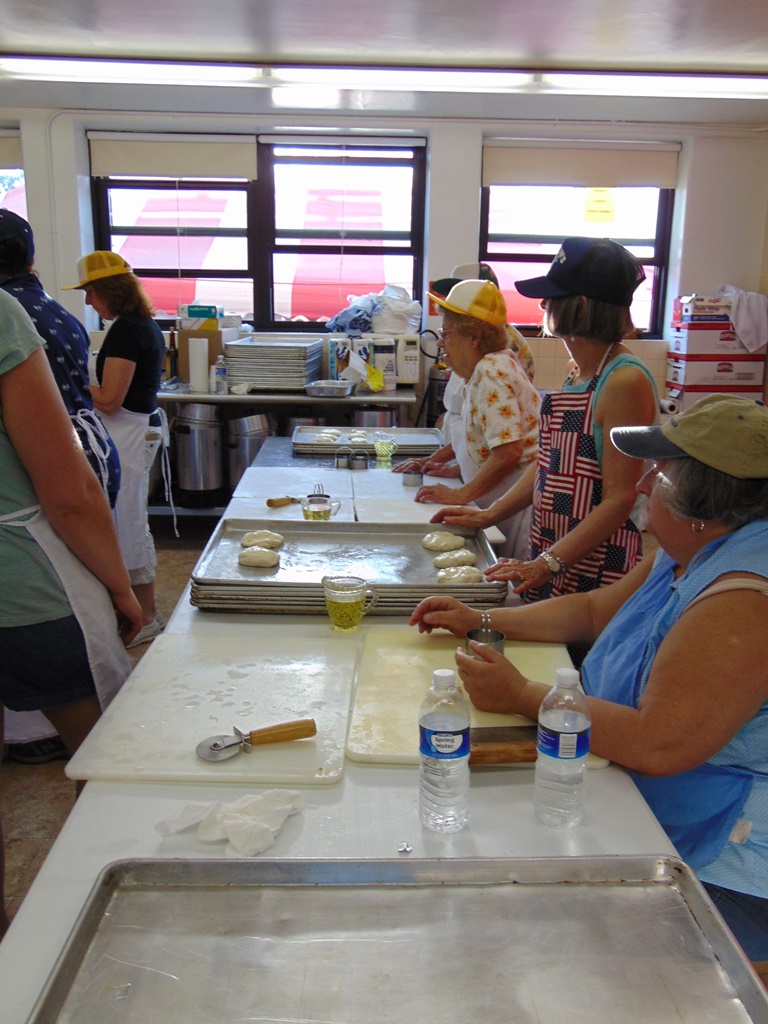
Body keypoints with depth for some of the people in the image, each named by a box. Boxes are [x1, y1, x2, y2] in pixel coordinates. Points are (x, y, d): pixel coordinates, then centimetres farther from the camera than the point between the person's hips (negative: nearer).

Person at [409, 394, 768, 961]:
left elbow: (658, 744, -33)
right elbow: (597, 610, 19)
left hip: (719, 877, -9)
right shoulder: (688, 554, 6)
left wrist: (524, 696, -21)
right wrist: (482, 620, 11)